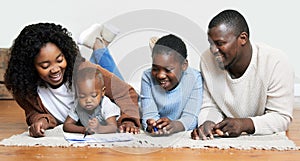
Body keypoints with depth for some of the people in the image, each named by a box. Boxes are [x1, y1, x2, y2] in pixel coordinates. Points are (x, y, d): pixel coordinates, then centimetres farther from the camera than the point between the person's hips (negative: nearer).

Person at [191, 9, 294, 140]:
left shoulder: (276, 63, -18)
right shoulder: (207, 60, -6)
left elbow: (282, 117, -16)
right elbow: (209, 107, 1)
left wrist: (244, 124, -31)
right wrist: (208, 123, -21)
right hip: (225, 142, 3)